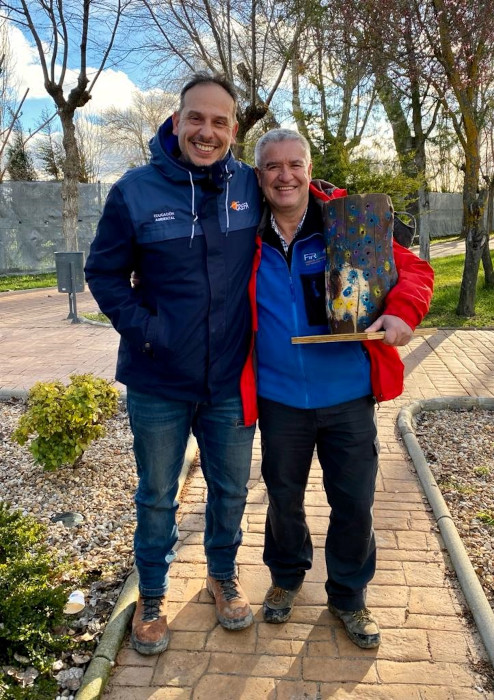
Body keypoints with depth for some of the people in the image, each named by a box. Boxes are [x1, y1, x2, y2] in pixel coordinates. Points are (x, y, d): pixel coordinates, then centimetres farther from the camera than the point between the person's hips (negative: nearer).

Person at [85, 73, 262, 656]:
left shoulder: (250, 186, -3)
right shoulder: (136, 190, -8)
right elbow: (103, 273, -2)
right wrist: (145, 329, -13)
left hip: (231, 381, 2)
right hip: (158, 383, -1)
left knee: (230, 490, 19)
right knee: (156, 497, 16)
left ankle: (223, 575, 46)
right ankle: (151, 596, 40)